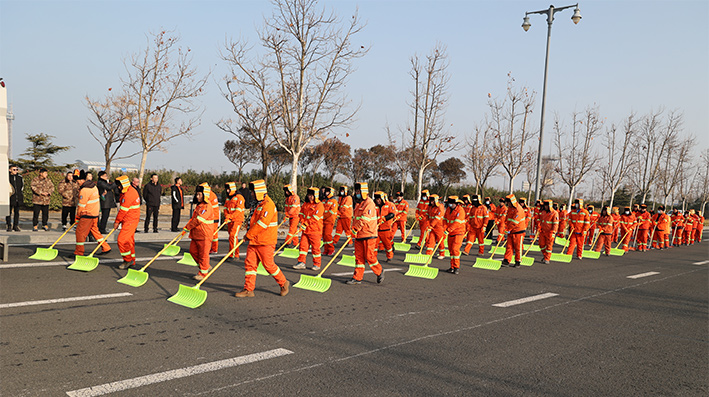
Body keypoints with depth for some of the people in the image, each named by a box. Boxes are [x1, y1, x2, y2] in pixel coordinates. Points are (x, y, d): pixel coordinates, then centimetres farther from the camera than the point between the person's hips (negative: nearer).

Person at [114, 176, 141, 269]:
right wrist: (118, 220, 16)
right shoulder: (130, 191, 14)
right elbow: (122, 208, 19)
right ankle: (132, 261, 22)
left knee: (122, 240, -10)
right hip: (128, 220, 10)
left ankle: (128, 260, 0)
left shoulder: (129, 194, -20)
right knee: (129, 240, 14)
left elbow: (123, 209, -18)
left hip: (130, 221, -10)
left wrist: (117, 221, -8)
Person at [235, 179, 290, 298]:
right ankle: (248, 289, 9)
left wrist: (248, 235, -15)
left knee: (268, 265, -1)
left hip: (265, 242, -9)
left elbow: (262, 223, -22)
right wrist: (249, 235, 12)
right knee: (250, 263, 4)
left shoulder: (268, 204, -16)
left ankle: (284, 283, 18)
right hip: (254, 241, 9)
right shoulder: (257, 204, 15)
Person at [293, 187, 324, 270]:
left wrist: (306, 224, -16)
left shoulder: (319, 205, -10)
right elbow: (301, 213, 13)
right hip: (305, 230, 6)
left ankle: (317, 264, 12)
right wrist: (302, 222, -4)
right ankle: (301, 263, 9)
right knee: (303, 245, 4)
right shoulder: (305, 204, 13)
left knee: (315, 248, 1)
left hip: (315, 230, -6)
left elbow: (315, 218, -17)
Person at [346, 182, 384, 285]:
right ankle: (357, 278, 8)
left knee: (369, 256, -4)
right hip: (359, 235, 8)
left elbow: (365, 219, -20)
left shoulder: (369, 203, -12)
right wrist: (353, 227, 9)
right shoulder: (358, 203, 18)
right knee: (359, 256, 6)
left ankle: (379, 272, 17)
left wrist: (356, 228, -20)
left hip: (368, 235, -8)